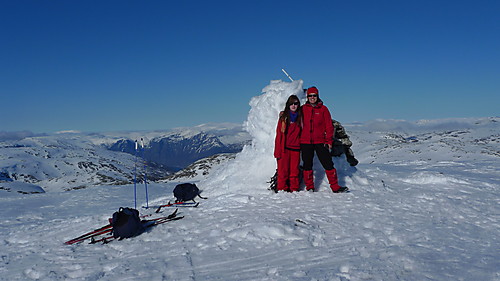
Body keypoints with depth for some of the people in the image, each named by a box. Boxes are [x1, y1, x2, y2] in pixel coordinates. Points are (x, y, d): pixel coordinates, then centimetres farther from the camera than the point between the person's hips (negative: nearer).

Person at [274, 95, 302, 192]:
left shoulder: (300, 117, 10)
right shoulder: (283, 116, 3)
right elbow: (279, 133, 0)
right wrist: (278, 150, -6)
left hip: (295, 148, 2)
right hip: (284, 148, -2)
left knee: (294, 170, 4)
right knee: (283, 169, -2)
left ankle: (294, 189, 12)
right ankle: (282, 188, 7)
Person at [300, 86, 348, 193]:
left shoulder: (323, 109, 3)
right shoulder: (303, 109, 6)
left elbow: (329, 126, 3)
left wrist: (329, 141, -2)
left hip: (320, 142, -1)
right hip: (306, 142, 1)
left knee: (328, 164, -1)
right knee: (307, 165, 6)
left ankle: (335, 187, 6)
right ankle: (309, 188, 17)